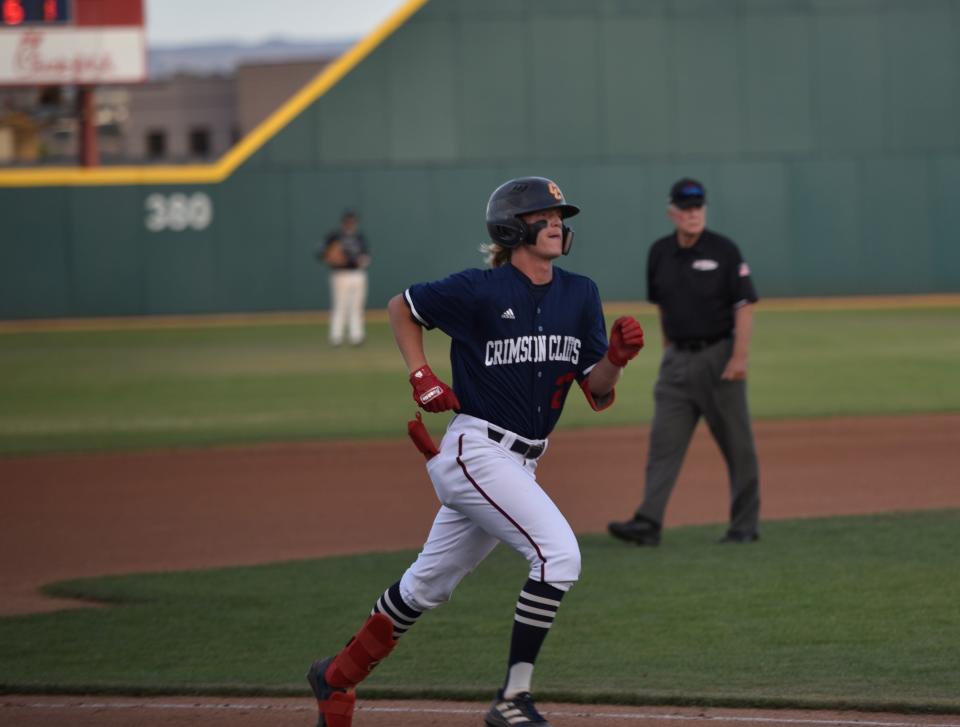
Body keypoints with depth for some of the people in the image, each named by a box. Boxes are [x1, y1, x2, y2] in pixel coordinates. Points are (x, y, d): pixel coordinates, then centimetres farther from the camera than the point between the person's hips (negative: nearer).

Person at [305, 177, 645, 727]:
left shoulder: (580, 295, 5)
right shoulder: (480, 291, -11)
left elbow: (599, 395, 5)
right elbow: (401, 307, 5)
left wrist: (616, 356, -15)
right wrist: (422, 377, -4)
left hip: (520, 464, 7)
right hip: (476, 452, -7)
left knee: (430, 584, 17)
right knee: (558, 554, -22)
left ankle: (338, 676, 33)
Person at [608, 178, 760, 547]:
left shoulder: (723, 251, -8)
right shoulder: (660, 253, 7)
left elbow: (744, 305, -10)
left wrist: (739, 356, -19)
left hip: (718, 355, -4)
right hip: (677, 360, 4)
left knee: (737, 444, 3)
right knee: (664, 442, -4)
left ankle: (745, 525, 11)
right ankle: (648, 523, -9)